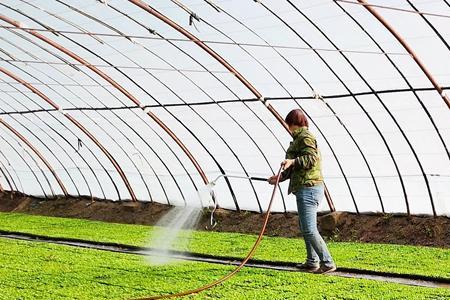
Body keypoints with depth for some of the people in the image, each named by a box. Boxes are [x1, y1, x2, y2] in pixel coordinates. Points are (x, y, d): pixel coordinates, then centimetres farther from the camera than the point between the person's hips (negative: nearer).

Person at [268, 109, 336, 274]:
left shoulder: (305, 137, -9)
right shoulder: (301, 138, 23)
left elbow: (312, 158, -23)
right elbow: (297, 168, 28)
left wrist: (292, 161, -34)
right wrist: (281, 177, 31)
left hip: (308, 188, -11)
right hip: (308, 189, 11)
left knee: (309, 229, -12)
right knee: (305, 227, 19)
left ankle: (328, 263, -10)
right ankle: (312, 262, 27)